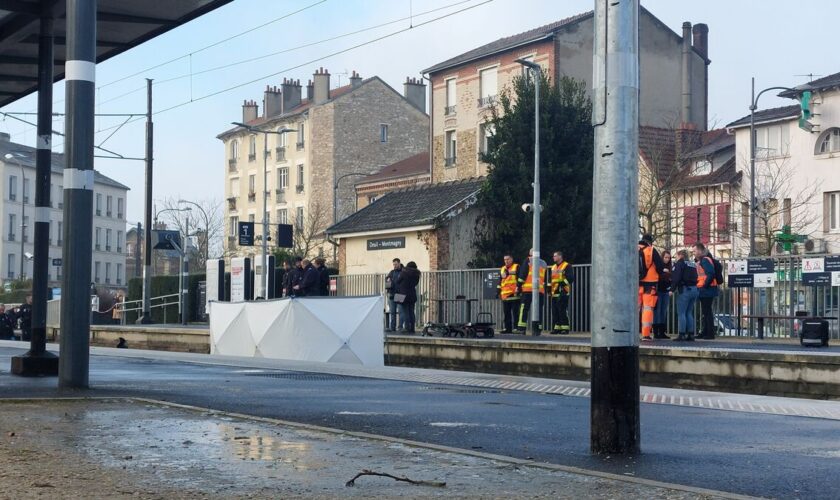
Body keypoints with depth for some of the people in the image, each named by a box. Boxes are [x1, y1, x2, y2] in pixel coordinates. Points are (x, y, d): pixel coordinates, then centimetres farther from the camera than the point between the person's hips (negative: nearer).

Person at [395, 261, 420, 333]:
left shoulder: (404, 273, -8)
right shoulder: (416, 275, 4)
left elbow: (398, 281, 1)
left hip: (404, 295, -4)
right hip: (412, 296, 4)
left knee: (405, 313, -2)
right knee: (411, 312, 10)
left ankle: (407, 328, -7)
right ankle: (412, 329, 9)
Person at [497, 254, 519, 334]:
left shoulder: (516, 267, 0)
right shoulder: (502, 269, 19)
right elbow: (500, 281, 24)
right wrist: (499, 291, 18)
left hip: (514, 294, -6)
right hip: (505, 294, 6)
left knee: (515, 312, -8)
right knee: (506, 314, 8)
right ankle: (508, 328, 12)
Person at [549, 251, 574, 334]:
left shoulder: (567, 266, -3)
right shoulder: (553, 267, 20)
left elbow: (571, 278, -11)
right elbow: (550, 279, 25)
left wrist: (563, 282, -21)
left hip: (563, 292, -8)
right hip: (554, 293, 8)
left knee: (563, 311, -10)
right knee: (555, 312, 7)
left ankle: (565, 328, -8)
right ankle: (556, 328, 11)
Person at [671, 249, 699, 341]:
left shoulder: (680, 263, -4)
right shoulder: (693, 264, 20)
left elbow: (676, 278, -13)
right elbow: (695, 277, 17)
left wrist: (672, 289, -10)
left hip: (685, 289, -7)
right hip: (694, 289, 7)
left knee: (681, 313, -4)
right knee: (689, 312, 13)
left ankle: (681, 334, -9)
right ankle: (691, 334, 10)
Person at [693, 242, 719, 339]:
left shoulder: (705, 260, -14)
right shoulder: (700, 261, 17)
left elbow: (711, 274, -24)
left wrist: (705, 285, -19)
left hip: (707, 291, -10)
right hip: (704, 291, 10)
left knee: (707, 311, -7)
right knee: (704, 312, 14)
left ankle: (710, 334, -4)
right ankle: (704, 332, 21)